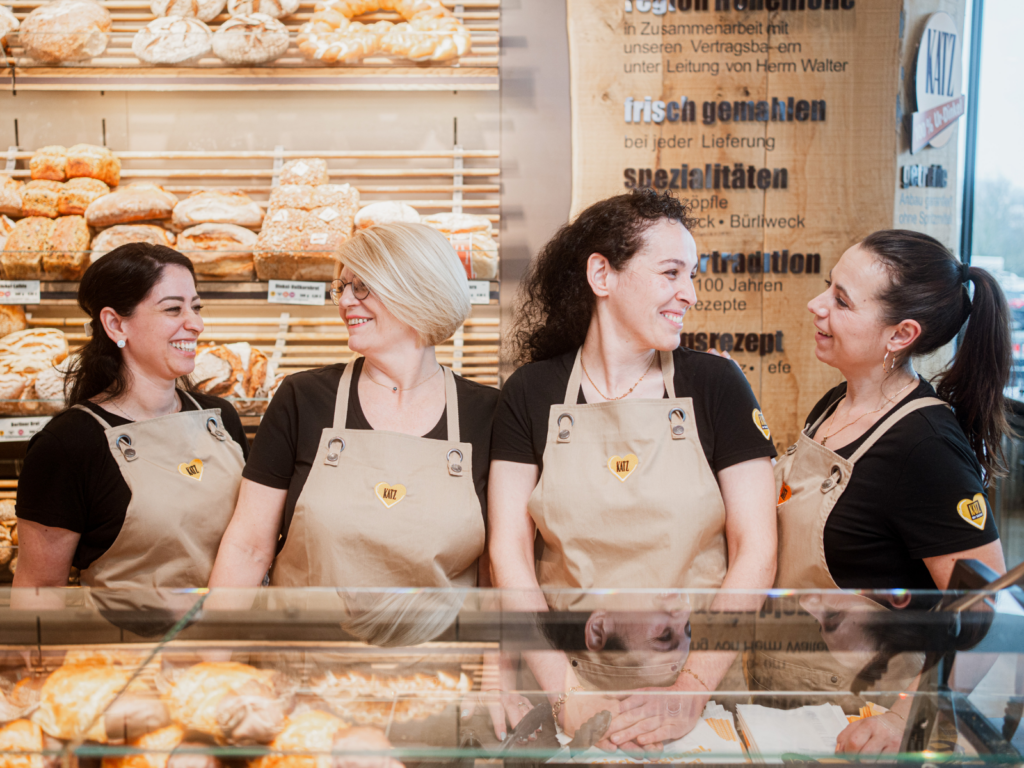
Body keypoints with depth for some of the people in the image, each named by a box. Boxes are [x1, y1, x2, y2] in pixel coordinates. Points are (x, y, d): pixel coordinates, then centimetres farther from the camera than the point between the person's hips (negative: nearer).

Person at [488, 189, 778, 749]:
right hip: (566, 676, 0)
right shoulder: (531, 393, 1)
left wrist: (692, 693, -11)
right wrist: (566, 693, -11)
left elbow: (755, 551, -3)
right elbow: (509, 550, -2)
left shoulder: (716, 384, 0)